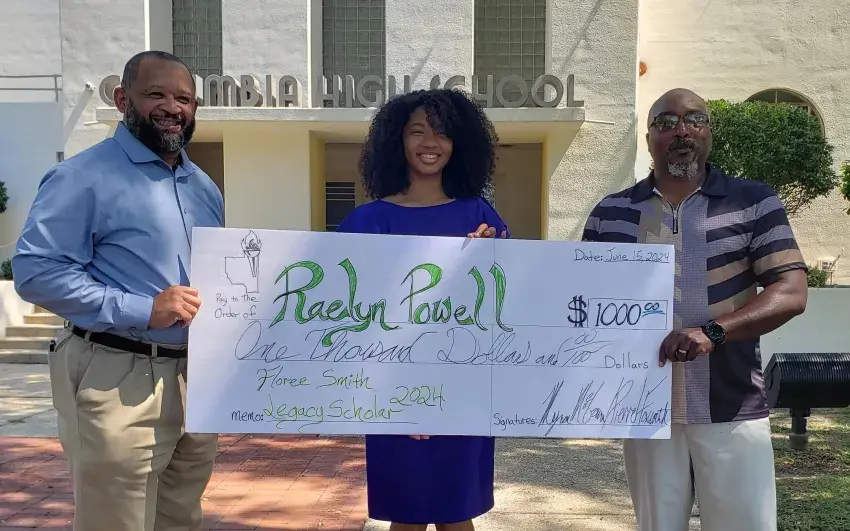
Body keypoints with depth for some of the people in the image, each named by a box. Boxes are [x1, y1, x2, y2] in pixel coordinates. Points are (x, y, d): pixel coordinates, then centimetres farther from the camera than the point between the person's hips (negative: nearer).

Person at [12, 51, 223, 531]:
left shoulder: (205, 187, 15)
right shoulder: (85, 176, -9)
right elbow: (35, 272, -17)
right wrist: (143, 310, -22)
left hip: (198, 377, 7)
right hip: (119, 381, -7)